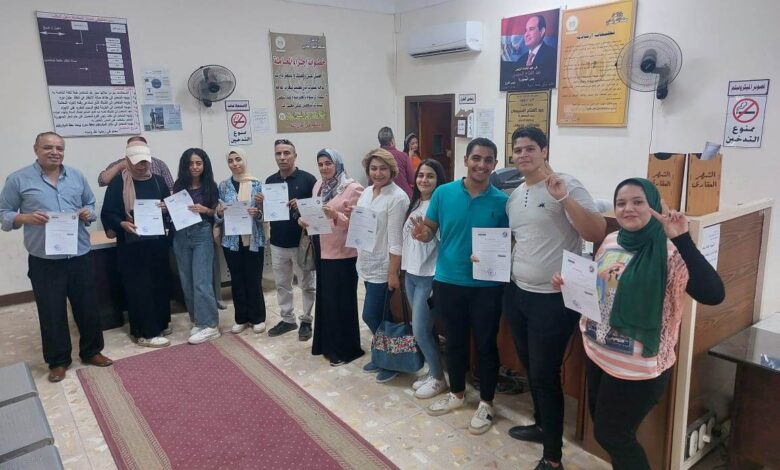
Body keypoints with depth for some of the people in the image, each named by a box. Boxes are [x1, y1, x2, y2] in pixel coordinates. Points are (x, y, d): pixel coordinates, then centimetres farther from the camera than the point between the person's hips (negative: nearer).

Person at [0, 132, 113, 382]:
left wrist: (88, 213, -6)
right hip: (44, 260, -3)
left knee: (88, 307, 12)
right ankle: (58, 361, 23)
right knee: (52, 312, 8)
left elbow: (91, 204, 16)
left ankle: (92, 351, 29)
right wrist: (26, 217, -18)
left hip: (80, 256, 3)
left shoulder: (77, 176, 7)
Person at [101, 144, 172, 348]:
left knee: (159, 284, 11)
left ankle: (159, 324, 26)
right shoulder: (118, 182, -5)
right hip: (131, 244, -5)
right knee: (139, 288, -2)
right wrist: (122, 224, -25)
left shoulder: (158, 181, 9)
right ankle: (145, 333, 5)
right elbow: (107, 213, -7)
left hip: (157, 241, 5)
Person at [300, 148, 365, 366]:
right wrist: (306, 221, -1)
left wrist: (335, 215, -30)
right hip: (322, 250, 7)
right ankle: (327, 344, 29)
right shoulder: (318, 186, 12)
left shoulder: (352, 188, -11)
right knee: (324, 297, 15)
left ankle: (345, 349, 13)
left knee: (341, 300, 0)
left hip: (342, 252, -7)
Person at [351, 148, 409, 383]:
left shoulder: (397, 197, -16)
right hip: (367, 263, 7)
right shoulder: (367, 192, 8)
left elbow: (396, 239, -18)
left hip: (383, 266, -7)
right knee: (379, 315, 15)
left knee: (371, 315, -2)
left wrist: (393, 272, -18)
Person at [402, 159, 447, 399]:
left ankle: (438, 378, 13)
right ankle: (432, 372, 27)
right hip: (410, 273, 8)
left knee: (420, 330, -4)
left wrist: (424, 231, -29)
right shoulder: (414, 204, 11)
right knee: (423, 329, 14)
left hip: (429, 275, -8)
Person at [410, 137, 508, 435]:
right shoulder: (443, 193, -3)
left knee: (485, 345, 9)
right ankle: (457, 393, 39)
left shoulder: (502, 201, -5)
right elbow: (430, 229, 4)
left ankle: (486, 403, 28)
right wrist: (422, 233, -19)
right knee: (455, 341, 17)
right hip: (448, 281, 2)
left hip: (487, 286, -1)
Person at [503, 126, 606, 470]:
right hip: (517, 294, 8)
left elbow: (597, 233, -22)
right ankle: (541, 424, 44)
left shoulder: (566, 185, -13)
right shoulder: (514, 196, 10)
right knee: (530, 367, 21)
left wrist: (563, 198, -31)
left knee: (545, 374, -1)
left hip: (553, 299, -8)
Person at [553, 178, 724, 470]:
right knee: (604, 426, 24)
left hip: (637, 366, -7)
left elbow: (713, 294, -34)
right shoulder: (611, 241, 1)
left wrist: (682, 240, -40)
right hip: (597, 353, 7)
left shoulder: (669, 252, -20)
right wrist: (569, 283, -2)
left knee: (611, 435, 10)